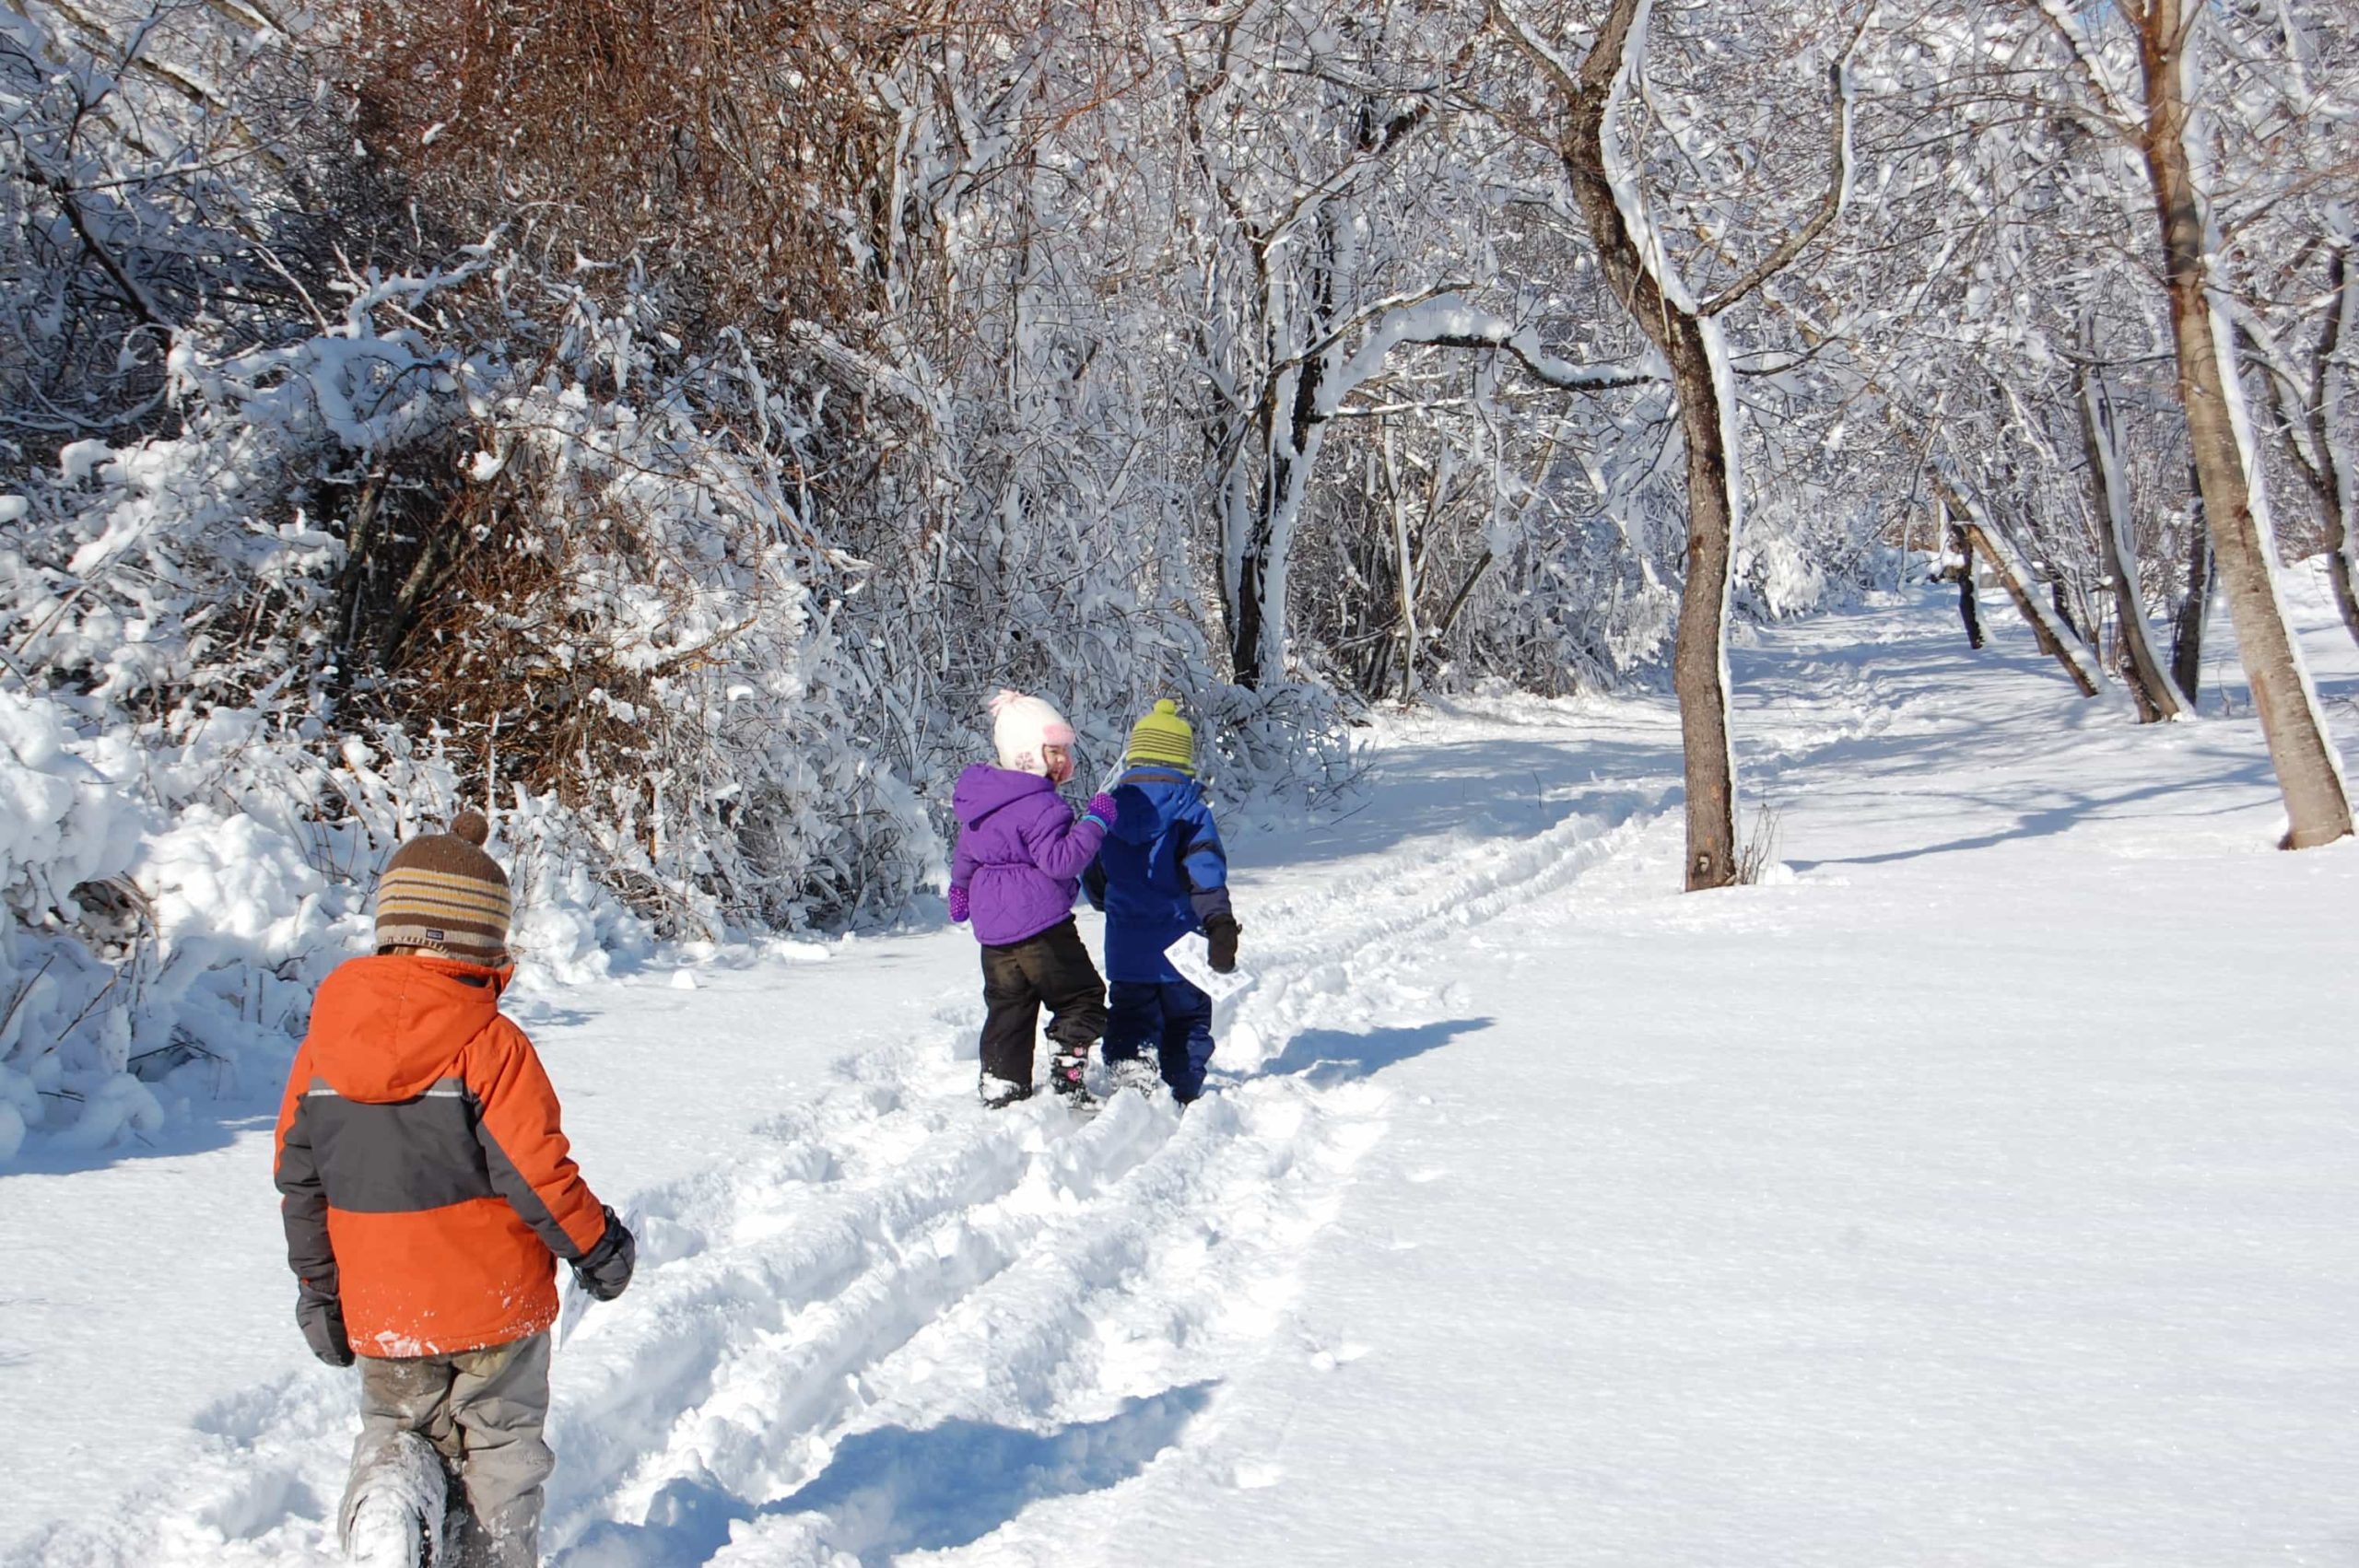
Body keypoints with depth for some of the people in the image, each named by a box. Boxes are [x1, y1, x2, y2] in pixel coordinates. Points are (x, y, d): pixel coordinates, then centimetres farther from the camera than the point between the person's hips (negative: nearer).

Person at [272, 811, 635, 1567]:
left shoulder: (323, 1040, -2)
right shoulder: (491, 1044, -17)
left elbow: (299, 1179, 4)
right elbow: (537, 1171, -17)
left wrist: (318, 1292, 16)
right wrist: (598, 1246, 1)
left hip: (379, 1311, 3)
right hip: (493, 1303, -3)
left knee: (397, 1423, 22)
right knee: (499, 1447, 15)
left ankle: (386, 1493, -7)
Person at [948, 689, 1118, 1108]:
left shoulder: (980, 799, 12)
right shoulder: (1038, 804, -17)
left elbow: (964, 853, 25)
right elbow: (1060, 859, -24)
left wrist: (960, 888, 42)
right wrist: (1095, 823, -18)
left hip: (994, 931, 8)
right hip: (1040, 926, -8)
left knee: (1008, 1011, 14)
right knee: (1082, 998, 5)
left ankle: (1000, 1091, 14)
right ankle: (1067, 1076, -2)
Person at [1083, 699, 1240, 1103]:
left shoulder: (1112, 805, 4)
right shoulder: (1189, 808, -7)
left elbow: (1094, 877, 14)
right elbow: (1205, 871, -16)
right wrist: (1219, 924, -18)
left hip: (1125, 935, 3)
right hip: (1174, 937, -3)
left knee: (1131, 1010, 10)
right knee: (1187, 1013, 11)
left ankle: (1129, 1081, 0)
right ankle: (1186, 1091, 12)